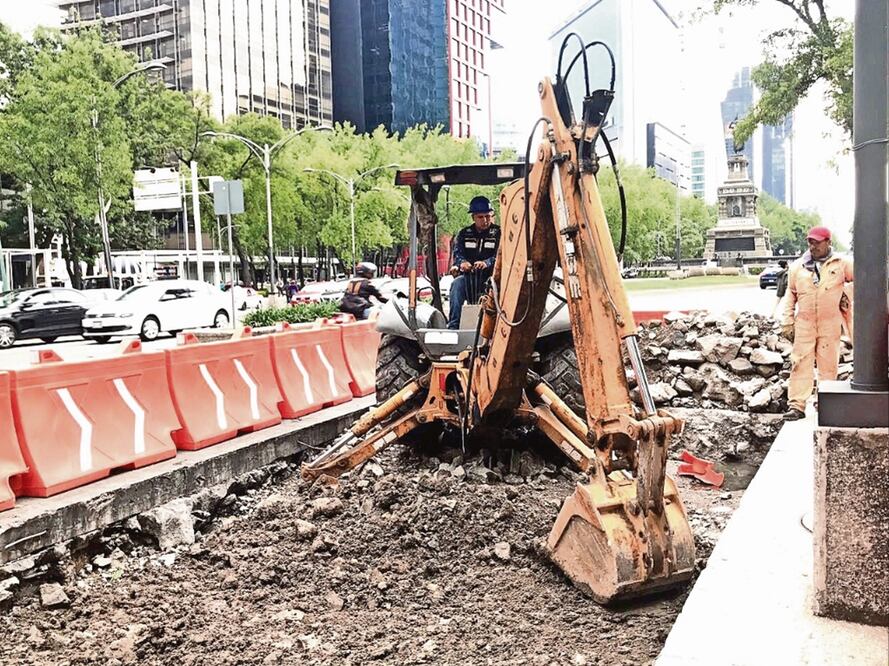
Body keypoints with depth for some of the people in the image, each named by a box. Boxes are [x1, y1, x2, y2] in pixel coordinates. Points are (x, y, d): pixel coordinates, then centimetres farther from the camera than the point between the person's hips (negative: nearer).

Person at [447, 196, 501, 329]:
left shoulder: (498, 233, 7)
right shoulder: (464, 234, 16)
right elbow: (457, 252, 0)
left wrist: (486, 263, -32)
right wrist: (462, 262, -26)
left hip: (490, 274, -2)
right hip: (468, 275, 2)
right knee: (457, 283, -30)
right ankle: (453, 325, -35)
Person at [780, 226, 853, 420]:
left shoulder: (841, 263, 2)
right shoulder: (797, 266, 8)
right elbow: (790, 296, 12)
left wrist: (847, 295, 3)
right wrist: (787, 322, 9)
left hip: (830, 324, -1)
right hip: (804, 324, 1)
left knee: (828, 365, 5)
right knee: (801, 364, -3)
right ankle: (797, 405, -3)